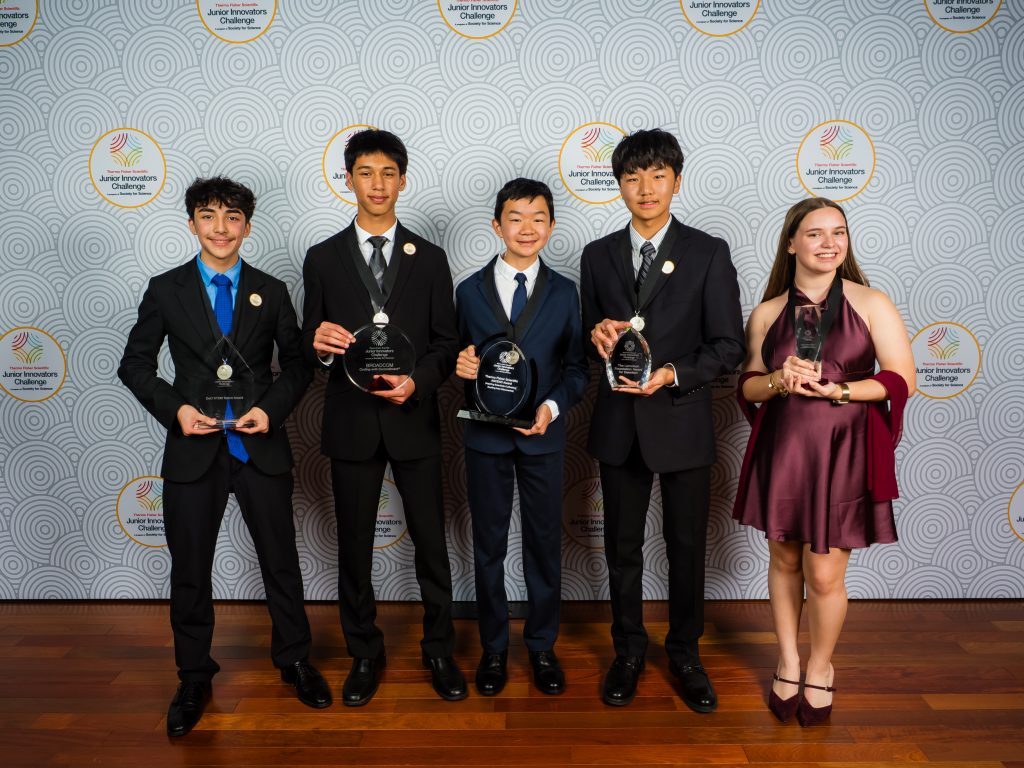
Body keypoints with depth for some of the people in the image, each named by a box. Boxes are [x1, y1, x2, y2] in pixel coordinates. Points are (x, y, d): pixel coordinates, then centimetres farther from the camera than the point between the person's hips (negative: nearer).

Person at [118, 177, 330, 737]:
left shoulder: (271, 291, 4)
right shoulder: (165, 290, 2)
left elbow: (296, 365, 7)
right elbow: (134, 364, 5)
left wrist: (271, 408, -11)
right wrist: (175, 408, -11)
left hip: (262, 446, 0)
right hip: (193, 449, 0)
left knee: (280, 561, 10)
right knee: (190, 570, 11)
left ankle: (294, 660, 31)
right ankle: (193, 678, 30)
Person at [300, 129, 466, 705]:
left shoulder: (429, 258, 4)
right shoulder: (323, 258, 4)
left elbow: (446, 344, 2)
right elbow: (311, 348, 5)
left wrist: (416, 382, -17)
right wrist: (320, 344, -19)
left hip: (414, 421, 0)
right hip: (351, 423, 1)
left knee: (431, 542, 8)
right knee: (355, 546, 11)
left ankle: (440, 649, 28)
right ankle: (365, 654, 30)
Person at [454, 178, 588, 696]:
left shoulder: (564, 293, 3)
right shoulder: (470, 291, 3)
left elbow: (576, 367, 1)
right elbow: (461, 362, 5)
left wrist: (551, 407, -15)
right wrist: (461, 367, -17)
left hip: (543, 436, 0)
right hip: (486, 435, 0)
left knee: (544, 544, 10)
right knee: (488, 546, 11)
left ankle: (542, 646, 28)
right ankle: (493, 648, 28)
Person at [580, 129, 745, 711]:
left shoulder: (709, 253, -3)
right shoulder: (598, 255, 6)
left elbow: (729, 346, -7)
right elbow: (591, 343, 11)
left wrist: (672, 374, -22)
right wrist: (598, 334, -13)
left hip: (683, 422, -2)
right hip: (619, 424, 2)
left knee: (687, 547, 11)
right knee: (623, 546, 14)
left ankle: (686, 652, 33)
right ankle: (629, 650, 34)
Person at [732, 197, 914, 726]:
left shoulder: (871, 305, -2)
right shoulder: (766, 314, 4)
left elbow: (902, 381, -5)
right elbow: (747, 387, 8)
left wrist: (834, 389, -16)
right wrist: (779, 380, -14)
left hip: (842, 454, -2)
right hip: (781, 450, 2)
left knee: (824, 575, 2)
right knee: (784, 561, 14)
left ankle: (820, 667, 29)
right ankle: (788, 662, 34)